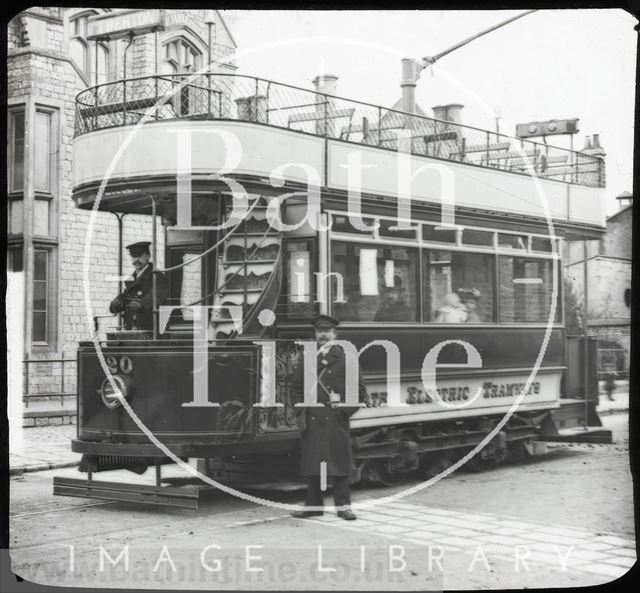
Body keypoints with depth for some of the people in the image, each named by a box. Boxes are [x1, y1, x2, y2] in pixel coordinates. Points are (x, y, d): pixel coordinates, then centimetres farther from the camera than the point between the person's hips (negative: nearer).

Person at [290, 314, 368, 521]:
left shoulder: (345, 359, 3)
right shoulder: (307, 360, 12)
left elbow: (359, 391, 3)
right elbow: (296, 388, 14)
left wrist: (344, 409, -6)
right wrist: (300, 414, 2)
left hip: (336, 421, -3)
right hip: (311, 421, 3)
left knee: (340, 463, 0)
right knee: (311, 463, 5)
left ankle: (343, 505, 7)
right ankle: (313, 504, 14)